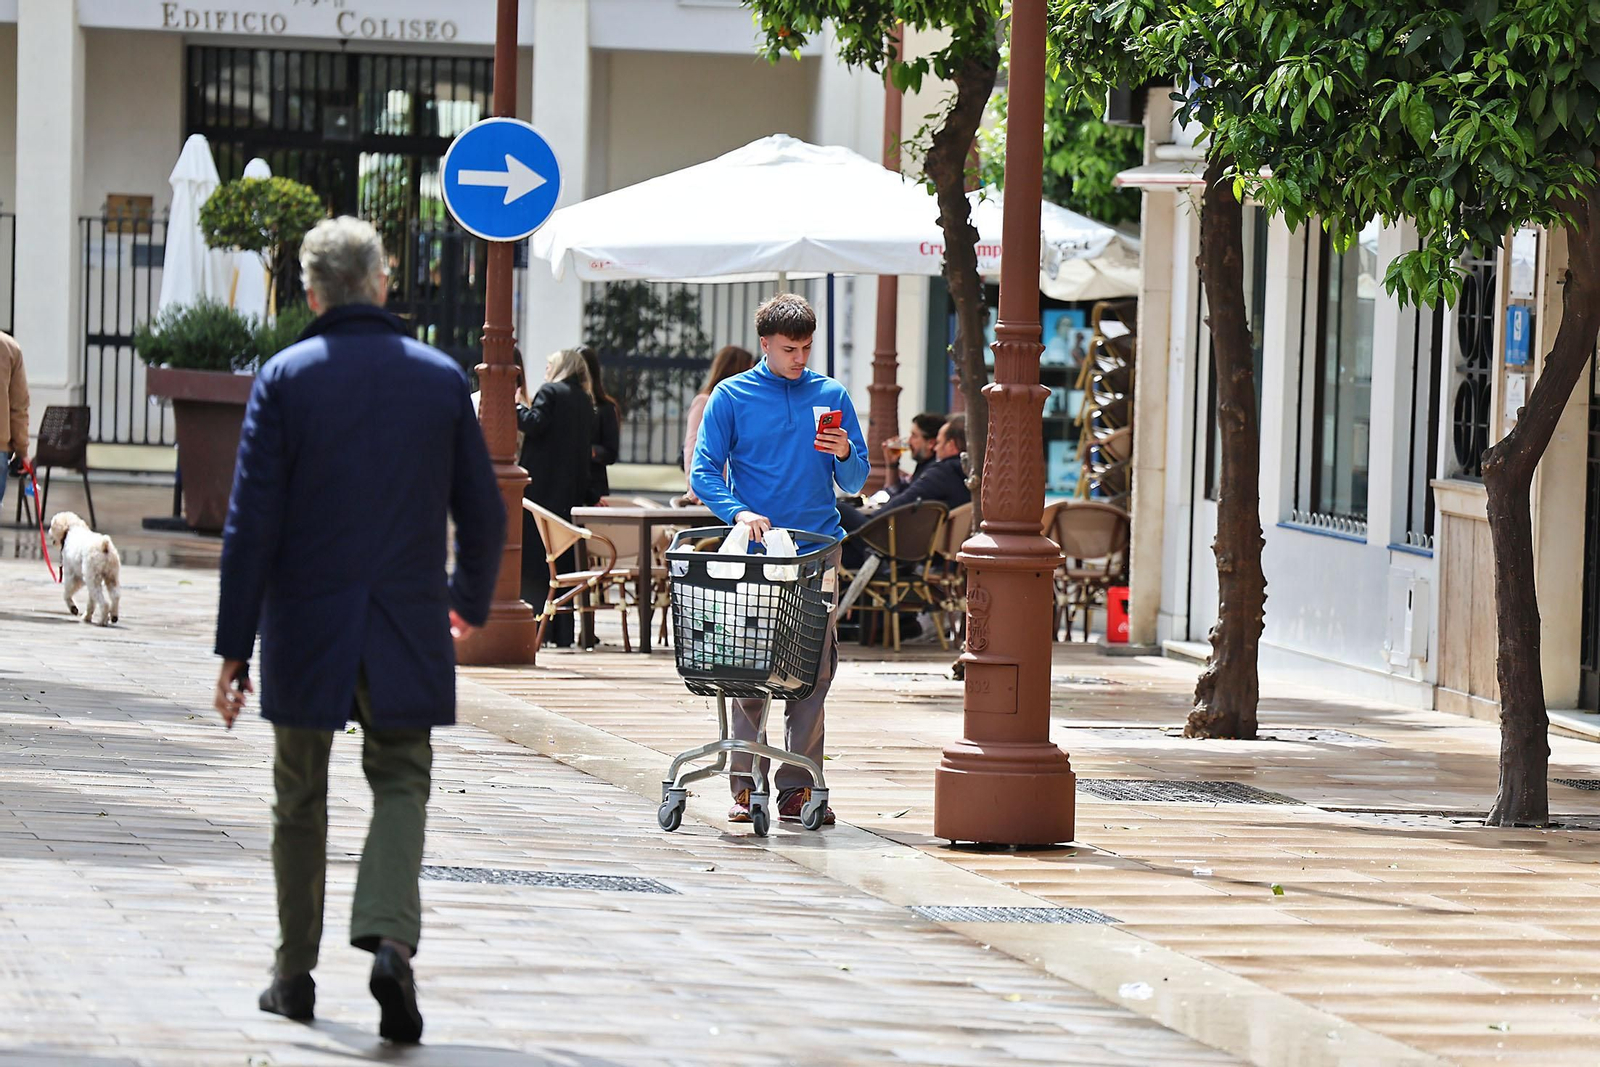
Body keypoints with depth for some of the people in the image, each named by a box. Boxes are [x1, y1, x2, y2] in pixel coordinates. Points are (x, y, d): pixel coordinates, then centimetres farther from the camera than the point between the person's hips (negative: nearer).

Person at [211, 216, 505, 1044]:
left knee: (300, 802, 13)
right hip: (407, 631, 1)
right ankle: (390, 939, -15)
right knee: (400, 786, 9)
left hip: (305, 632, -1)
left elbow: (252, 522, -9)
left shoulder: (285, 379, -6)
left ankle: (296, 973, 20)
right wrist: (471, 600, 25)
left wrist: (234, 648, -6)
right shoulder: (441, 378, 0)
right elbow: (483, 512, 6)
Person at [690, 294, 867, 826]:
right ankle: (746, 786, 3)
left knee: (814, 669, -2)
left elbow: (855, 482, 15)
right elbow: (704, 473, 0)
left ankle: (798, 785, 3)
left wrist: (845, 455, -8)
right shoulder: (732, 397, 6)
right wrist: (739, 512, -17)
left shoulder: (831, 396, 12)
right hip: (755, 548, -2)